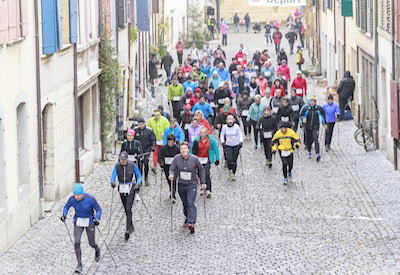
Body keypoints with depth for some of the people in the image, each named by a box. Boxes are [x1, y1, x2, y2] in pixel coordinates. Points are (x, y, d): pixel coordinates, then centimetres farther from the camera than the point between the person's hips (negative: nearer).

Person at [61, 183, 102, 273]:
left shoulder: (90, 199, -25)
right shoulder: (72, 199, -15)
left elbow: (99, 210, -13)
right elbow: (66, 207, 4)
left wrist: (97, 219, -31)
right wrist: (64, 214, -16)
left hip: (89, 221, -2)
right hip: (78, 221, 2)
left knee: (92, 244, 7)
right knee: (77, 243, -12)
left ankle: (97, 249, 46)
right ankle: (80, 265, -2)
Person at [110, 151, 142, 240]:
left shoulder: (132, 165, -10)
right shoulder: (117, 166, -5)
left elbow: (139, 176, 1)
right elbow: (113, 177, -8)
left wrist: (138, 184, -17)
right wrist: (112, 182, -31)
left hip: (130, 189, -4)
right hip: (122, 189, 4)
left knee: (128, 209, -16)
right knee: (126, 209, 15)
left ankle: (128, 230, -19)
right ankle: (131, 226, 35)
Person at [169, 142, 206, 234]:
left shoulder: (194, 159, -9)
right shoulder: (177, 158, -4)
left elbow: (201, 170, 5)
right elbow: (172, 168, 3)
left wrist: (203, 182, 4)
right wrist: (171, 175, -20)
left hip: (192, 185, -3)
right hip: (181, 184, 3)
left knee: (190, 203, -15)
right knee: (185, 204, 14)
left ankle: (191, 223, -23)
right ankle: (187, 218, 37)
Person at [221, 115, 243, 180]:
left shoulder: (237, 127, -7)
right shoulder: (224, 127, -4)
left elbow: (240, 135, -3)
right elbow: (222, 136, 7)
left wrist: (241, 142, -17)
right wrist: (223, 142, -7)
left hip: (236, 145, 0)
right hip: (228, 145, 0)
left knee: (234, 160, 0)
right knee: (229, 159, -17)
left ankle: (233, 174, 15)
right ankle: (230, 171, 9)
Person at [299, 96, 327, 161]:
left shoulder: (318, 108, -5)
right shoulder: (305, 108, -8)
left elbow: (323, 115, 12)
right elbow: (301, 115, 1)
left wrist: (324, 124, 18)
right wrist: (303, 119, -22)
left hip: (315, 127, -1)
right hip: (307, 127, 1)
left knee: (315, 140, -17)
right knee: (308, 140, 11)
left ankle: (317, 154, -24)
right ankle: (309, 152, 38)